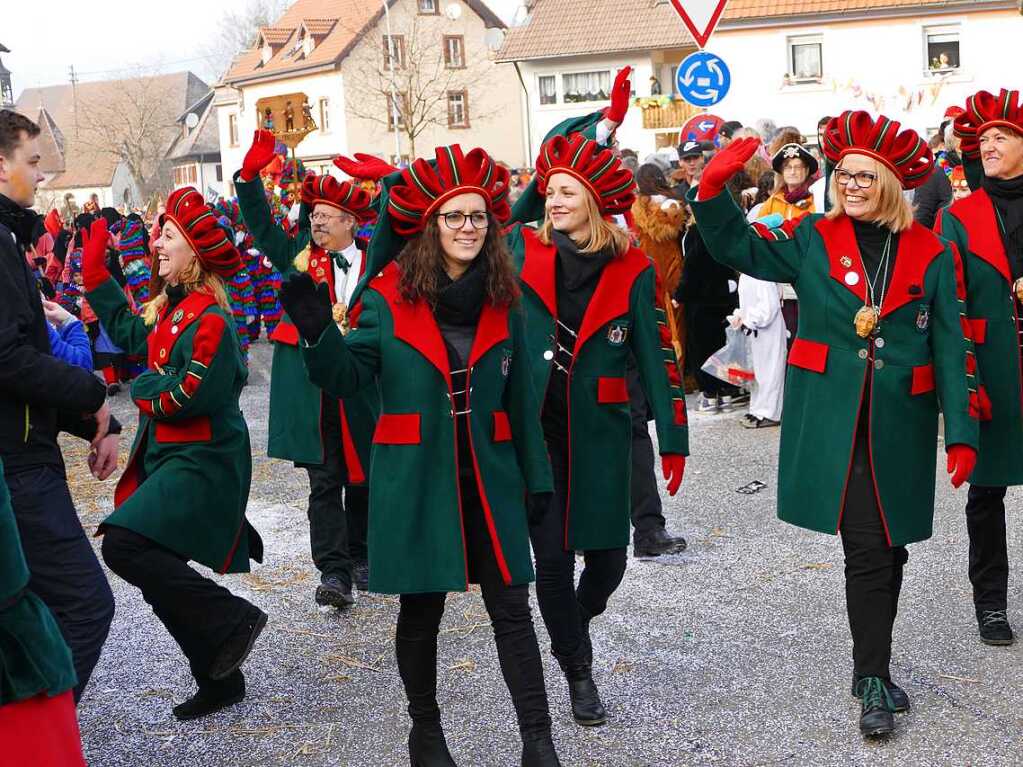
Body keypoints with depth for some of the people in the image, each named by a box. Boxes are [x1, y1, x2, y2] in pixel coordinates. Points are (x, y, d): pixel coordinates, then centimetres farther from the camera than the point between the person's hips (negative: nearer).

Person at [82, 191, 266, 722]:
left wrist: (144, 389, -7)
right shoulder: (168, 308, 9)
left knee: (126, 546, -21)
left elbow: (189, 396, -25)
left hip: (203, 461, -9)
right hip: (169, 454, 9)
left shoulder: (210, 319, -19)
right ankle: (219, 681, 24)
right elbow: (127, 332, 27)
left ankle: (232, 620, -8)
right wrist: (94, 271, 24)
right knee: (156, 565, 12)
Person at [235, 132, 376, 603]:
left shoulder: (376, 266, 3)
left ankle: (361, 557, 28)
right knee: (324, 482, -1)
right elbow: (261, 226, 5)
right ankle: (333, 570, 0)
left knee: (362, 478, 12)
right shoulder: (300, 255, 8)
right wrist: (250, 175, -6)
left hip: (361, 390, 0)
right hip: (311, 389, 0)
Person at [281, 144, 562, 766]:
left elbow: (521, 398, 9)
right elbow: (349, 377, -6)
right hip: (415, 477, -2)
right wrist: (318, 333, -25)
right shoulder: (390, 298, -4)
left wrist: (537, 476, 9)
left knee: (512, 608, 2)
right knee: (420, 610, 10)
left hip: (489, 475, 2)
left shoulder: (503, 301, 5)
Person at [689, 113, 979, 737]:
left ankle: (872, 669, 29)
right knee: (867, 550, -5)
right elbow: (739, 247, 2)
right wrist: (715, 188, -16)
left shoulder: (932, 255, 3)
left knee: (890, 549, 12)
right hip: (832, 422, -2)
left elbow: (952, 350, 3)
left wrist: (962, 433, -3)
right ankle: (874, 682, 5)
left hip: (900, 426, 2)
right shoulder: (813, 239, 3)